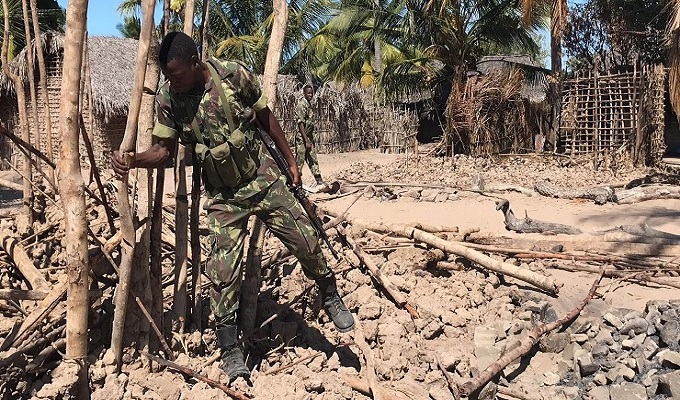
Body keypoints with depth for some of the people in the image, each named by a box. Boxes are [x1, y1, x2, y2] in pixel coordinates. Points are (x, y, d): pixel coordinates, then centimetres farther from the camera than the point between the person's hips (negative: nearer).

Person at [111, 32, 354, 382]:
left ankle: (331, 297, 31)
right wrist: (133, 160, -23)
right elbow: (164, 149, -2)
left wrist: (290, 161, 5)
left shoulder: (234, 75, -14)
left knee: (306, 240, 3)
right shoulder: (167, 99, -10)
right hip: (223, 196, 1)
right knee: (222, 271, -4)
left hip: (264, 179, 0)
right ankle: (229, 350, 13)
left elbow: (265, 118, -1)